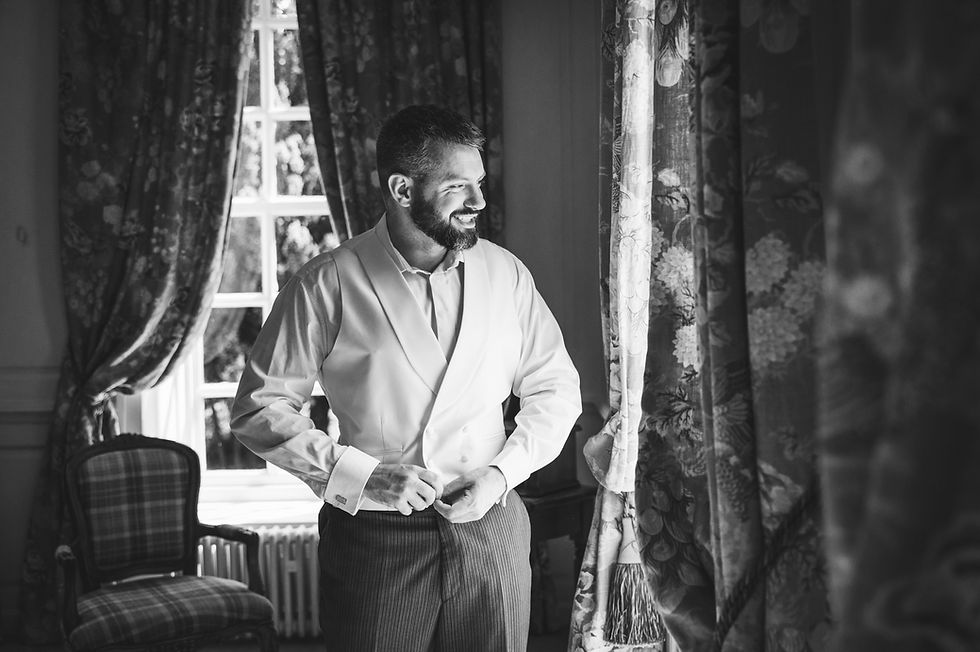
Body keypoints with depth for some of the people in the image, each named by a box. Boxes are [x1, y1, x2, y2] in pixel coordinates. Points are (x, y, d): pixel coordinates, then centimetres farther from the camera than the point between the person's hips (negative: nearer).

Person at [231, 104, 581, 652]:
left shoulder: (506, 274, 2)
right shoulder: (327, 286, -8)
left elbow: (555, 389, 10)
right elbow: (260, 410, -5)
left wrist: (502, 473, -5)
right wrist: (362, 475, -14)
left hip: (490, 527, 3)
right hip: (373, 538, -2)